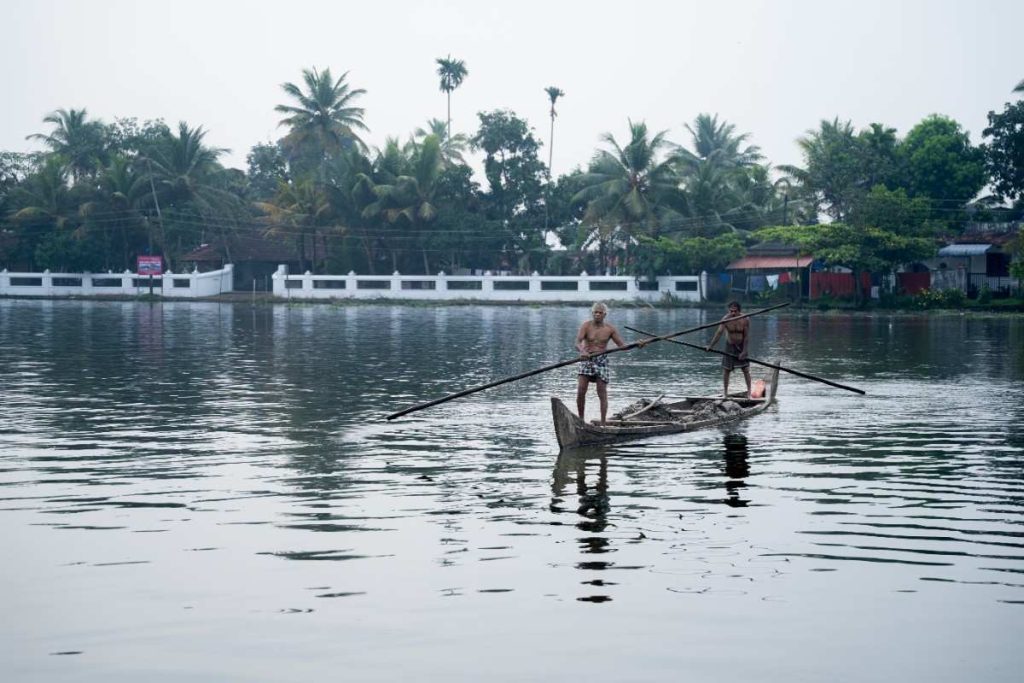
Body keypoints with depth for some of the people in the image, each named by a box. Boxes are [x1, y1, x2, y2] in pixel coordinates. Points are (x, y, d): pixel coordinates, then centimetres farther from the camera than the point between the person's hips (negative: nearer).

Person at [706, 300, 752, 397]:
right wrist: (711, 346, -36)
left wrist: (744, 351, -18)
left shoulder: (745, 320, -16)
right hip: (729, 346, 0)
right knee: (726, 369, 0)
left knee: (746, 369, -1)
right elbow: (718, 333, -27)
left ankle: (749, 391, 10)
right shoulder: (726, 319, -18)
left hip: (741, 346, 0)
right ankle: (725, 392, 10)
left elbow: (747, 336, -14)